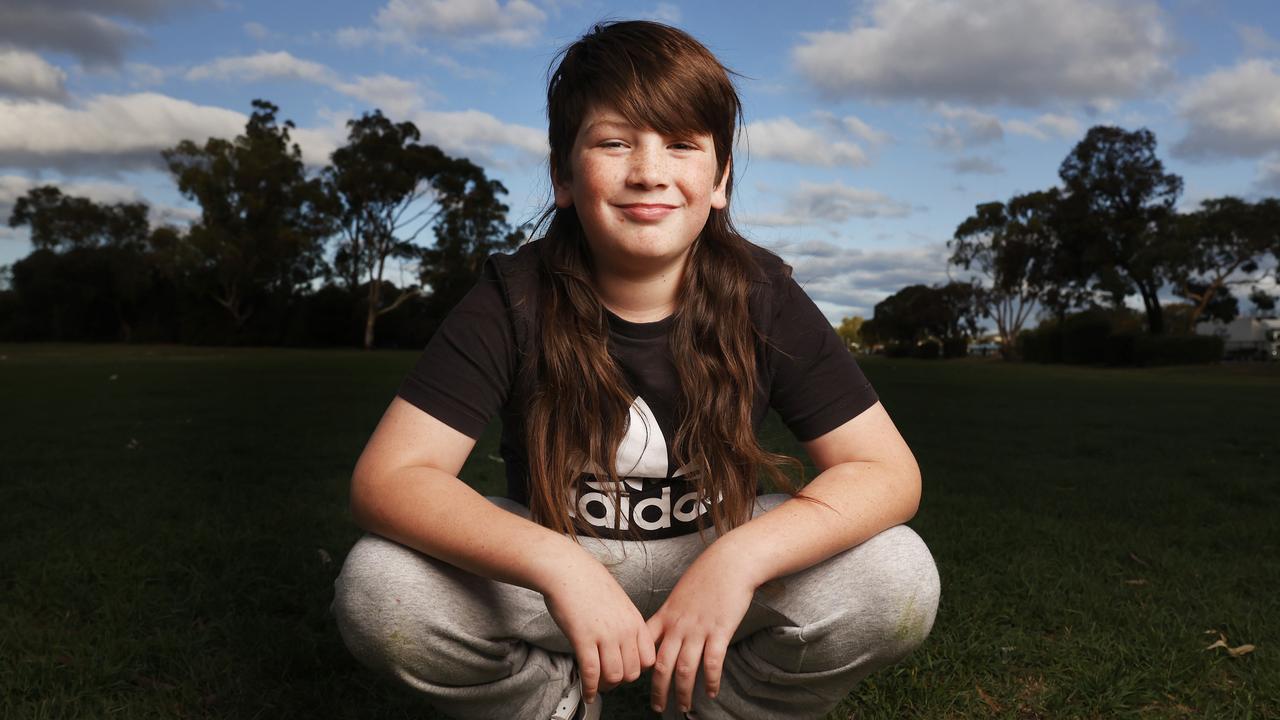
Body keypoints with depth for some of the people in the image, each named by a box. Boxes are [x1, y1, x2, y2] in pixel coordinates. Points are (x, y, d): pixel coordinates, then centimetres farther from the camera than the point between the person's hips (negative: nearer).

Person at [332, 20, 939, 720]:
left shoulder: (762, 298, -16)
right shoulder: (514, 300, -19)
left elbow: (887, 471, -18)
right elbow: (386, 477, -25)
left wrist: (739, 558, -36)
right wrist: (557, 566, -41)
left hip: (714, 556, 1)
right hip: (550, 561, 0)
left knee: (899, 578, -25)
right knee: (375, 588, -26)